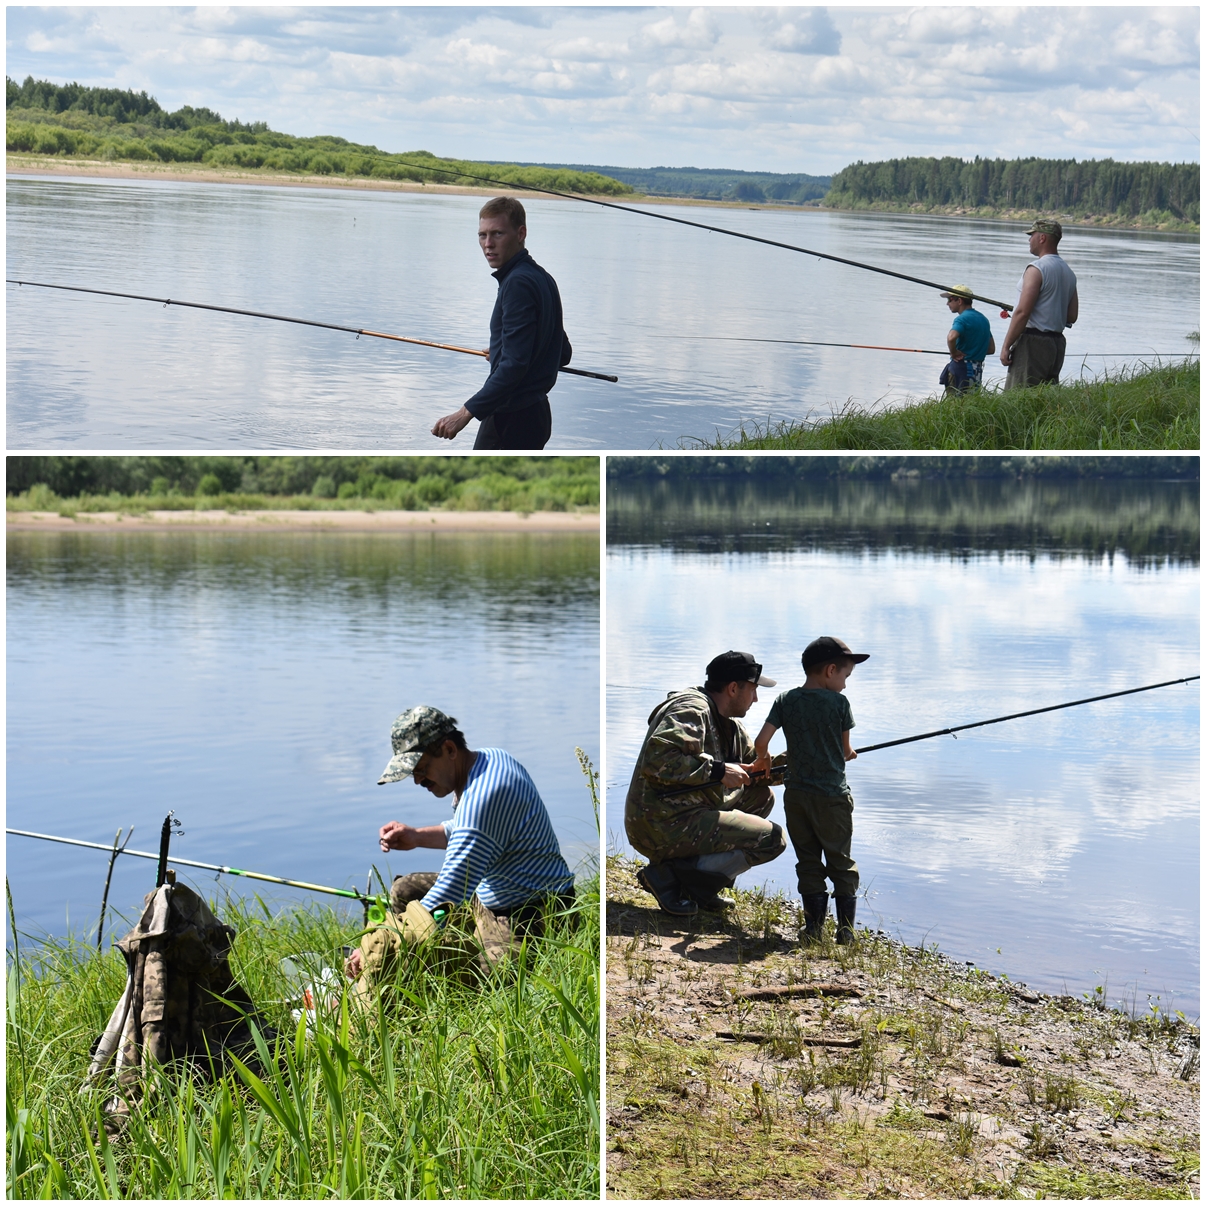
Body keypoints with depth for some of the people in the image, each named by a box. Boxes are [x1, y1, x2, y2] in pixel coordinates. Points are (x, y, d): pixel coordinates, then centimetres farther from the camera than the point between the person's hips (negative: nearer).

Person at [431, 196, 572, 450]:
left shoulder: (518, 283, -18)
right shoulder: (541, 278, 12)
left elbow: (514, 365, -25)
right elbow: (562, 353, 20)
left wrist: (467, 412, -26)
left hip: (511, 418, -10)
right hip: (536, 413, 10)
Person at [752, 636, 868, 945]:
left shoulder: (786, 700, 2)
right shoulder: (838, 703, -6)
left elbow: (761, 742, -5)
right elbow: (846, 750, 2)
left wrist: (763, 761, 17)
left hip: (795, 793, 3)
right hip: (832, 795, -3)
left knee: (808, 861, 10)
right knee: (841, 862, 7)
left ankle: (814, 928, 10)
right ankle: (846, 930, 5)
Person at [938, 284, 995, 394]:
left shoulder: (962, 319, -13)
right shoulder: (983, 319, 15)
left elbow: (951, 338, -33)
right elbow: (991, 349, 19)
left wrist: (954, 353, -17)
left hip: (961, 368, -8)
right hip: (977, 371, 8)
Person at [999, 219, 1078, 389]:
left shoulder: (1037, 269, -12)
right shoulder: (1068, 272, 14)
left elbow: (1022, 312, -18)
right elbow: (1072, 316, 16)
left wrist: (1006, 346, -14)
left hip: (1033, 342, -9)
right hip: (1057, 342, 9)